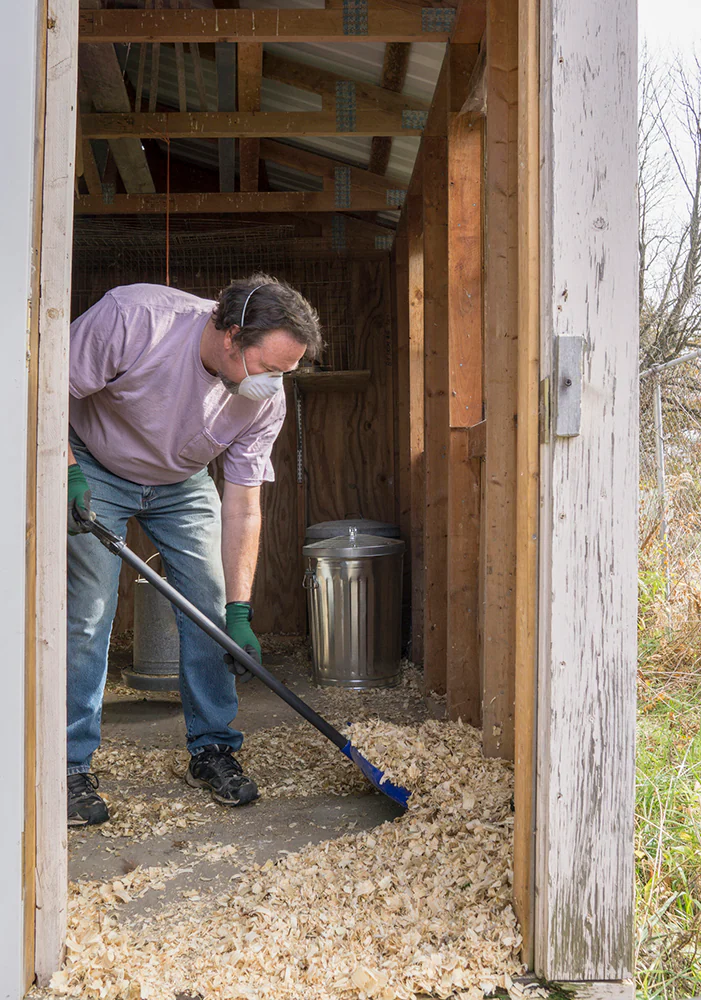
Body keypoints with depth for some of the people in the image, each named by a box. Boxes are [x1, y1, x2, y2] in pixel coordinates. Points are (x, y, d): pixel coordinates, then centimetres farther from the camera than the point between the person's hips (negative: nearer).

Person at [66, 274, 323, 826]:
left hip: (182, 485, 4)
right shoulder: (131, 317, -34)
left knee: (211, 606, -3)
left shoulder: (267, 400, -21)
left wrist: (239, 611, -21)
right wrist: (68, 471, -33)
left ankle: (213, 749, 12)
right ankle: (71, 765, 4)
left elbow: (242, 506, -17)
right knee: (87, 611, -10)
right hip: (95, 471, -3)